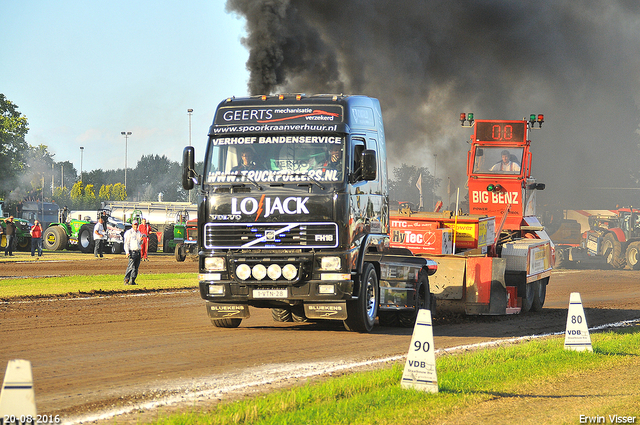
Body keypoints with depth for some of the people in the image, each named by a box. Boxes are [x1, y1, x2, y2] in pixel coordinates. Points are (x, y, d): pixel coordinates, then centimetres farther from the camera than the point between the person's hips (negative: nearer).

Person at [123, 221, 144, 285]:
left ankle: (132, 281, 8)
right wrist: (127, 252, -17)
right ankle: (126, 280, -11)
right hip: (132, 251, -7)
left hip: (138, 252, 7)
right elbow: (126, 243, -7)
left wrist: (141, 240, 1)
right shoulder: (129, 232, -2)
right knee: (131, 266, -15)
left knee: (136, 267, 4)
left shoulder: (139, 233, 18)